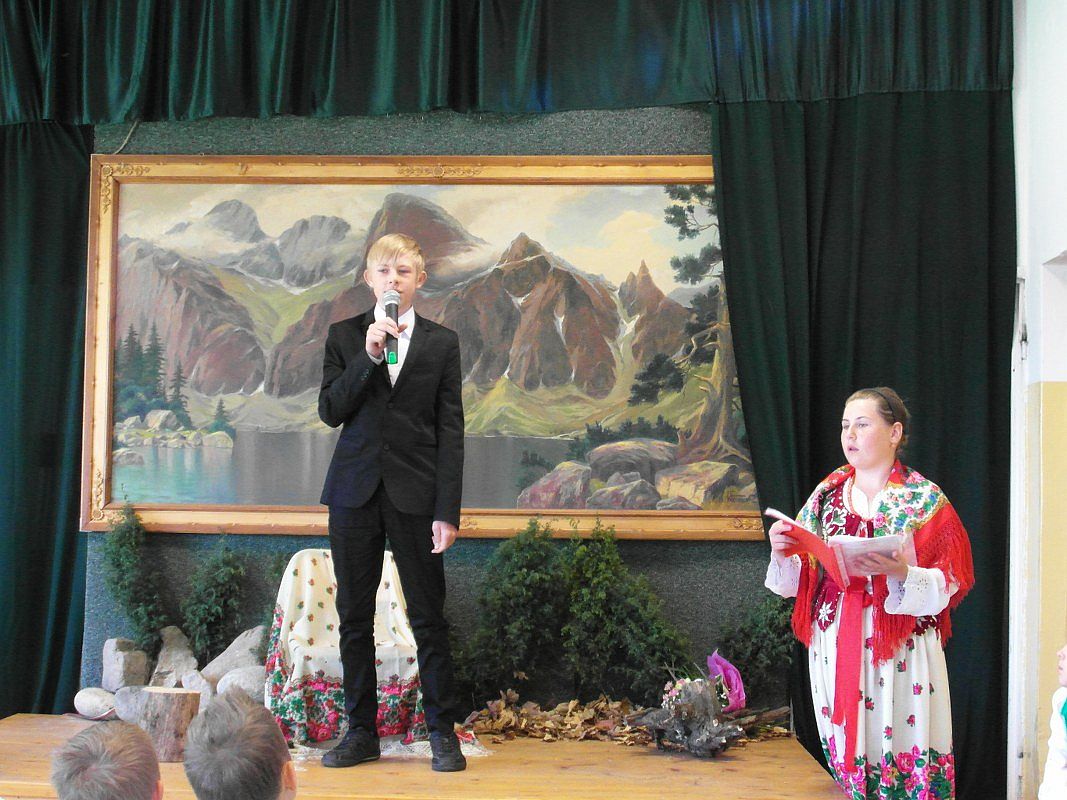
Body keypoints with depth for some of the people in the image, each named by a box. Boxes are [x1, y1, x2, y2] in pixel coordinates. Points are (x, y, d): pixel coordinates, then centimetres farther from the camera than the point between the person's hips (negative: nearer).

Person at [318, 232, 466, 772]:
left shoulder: (441, 342, 5)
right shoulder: (344, 336, 9)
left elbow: (450, 432, 1)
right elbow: (329, 411, -1)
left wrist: (447, 511, -6)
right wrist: (368, 357, -13)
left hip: (415, 494, -2)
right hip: (355, 490, 2)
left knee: (428, 617, 1)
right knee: (354, 616, 7)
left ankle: (442, 732, 11)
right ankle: (361, 731, 18)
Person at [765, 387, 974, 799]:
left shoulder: (925, 500, -1)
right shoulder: (826, 495, 10)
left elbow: (947, 583, -8)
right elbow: (797, 578, 10)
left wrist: (902, 573, -26)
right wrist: (782, 551, -11)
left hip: (900, 651, -3)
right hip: (834, 647, 3)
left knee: (897, 745, -4)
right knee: (844, 757, 6)